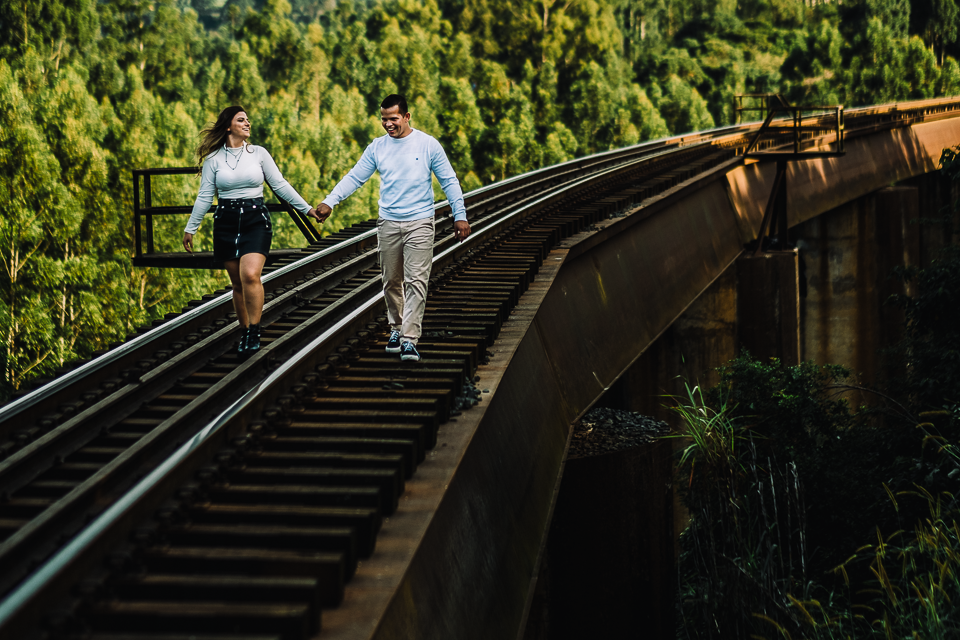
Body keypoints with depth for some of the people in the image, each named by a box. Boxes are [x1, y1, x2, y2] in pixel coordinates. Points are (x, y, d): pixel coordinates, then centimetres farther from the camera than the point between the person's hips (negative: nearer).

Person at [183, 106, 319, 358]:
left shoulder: (259, 153, 4)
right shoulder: (213, 159, 4)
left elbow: (280, 185, 8)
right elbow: (204, 197, 7)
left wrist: (306, 208, 6)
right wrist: (190, 229, 5)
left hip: (256, 219, -1)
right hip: (226, 222, 1)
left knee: (250, 275, -21)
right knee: (237, 283, 5)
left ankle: (254, 332, -11)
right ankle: (245, 331, 17)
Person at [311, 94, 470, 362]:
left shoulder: (428, 144, -3)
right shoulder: (377, 147, 5)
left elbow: (449, 181, 2)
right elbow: (354, 177, 4)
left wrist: (460, 215, -2)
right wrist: (329, 201, -8)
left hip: (419, 223, -3)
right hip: (388, 224, 3)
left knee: (416, 282, -10)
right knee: (392, 282, 10)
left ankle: (409, 340, -13)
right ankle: (396, 329, 27)